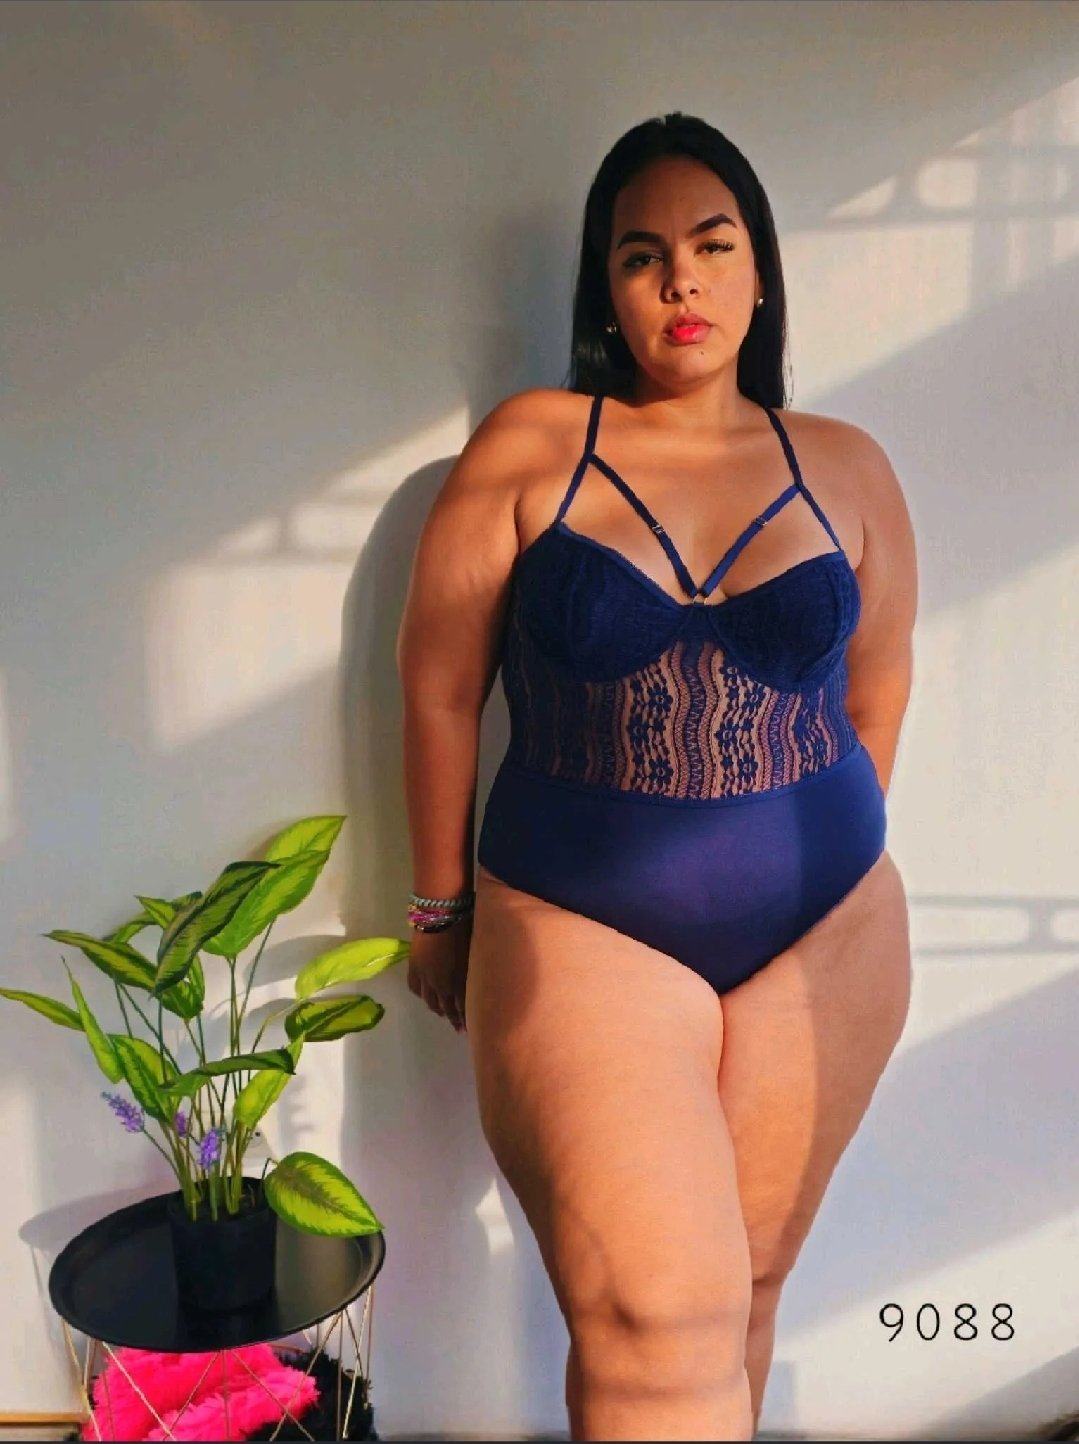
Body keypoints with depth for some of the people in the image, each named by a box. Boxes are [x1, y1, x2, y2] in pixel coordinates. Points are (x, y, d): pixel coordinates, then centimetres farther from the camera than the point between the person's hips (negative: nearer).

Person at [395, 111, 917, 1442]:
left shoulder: (847, 470, 4)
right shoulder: (527, 449, -4)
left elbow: (875, 700, 13)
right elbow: (439, 690, 0)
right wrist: (440, 907, 6)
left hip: (825, 941, 3)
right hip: (577, 933, -2)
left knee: (743, 1286, 14)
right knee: (655, 1312, -10)